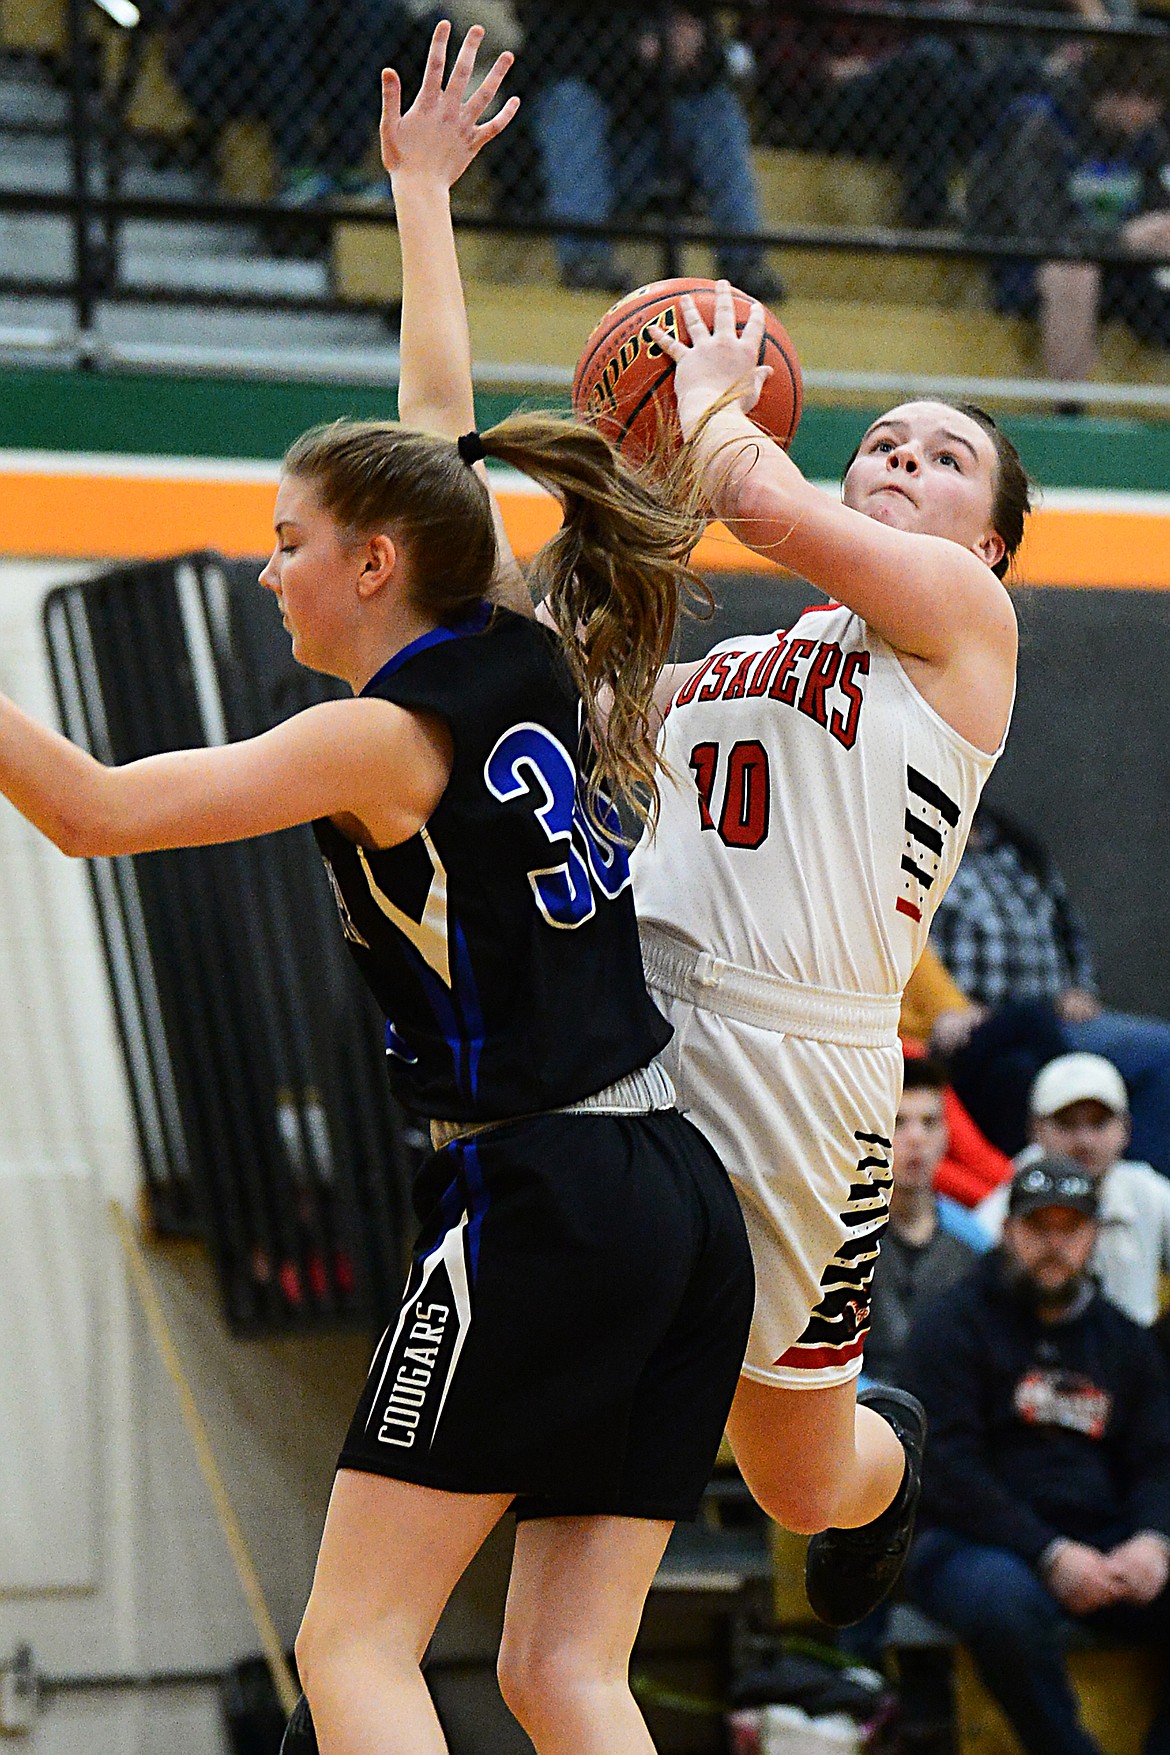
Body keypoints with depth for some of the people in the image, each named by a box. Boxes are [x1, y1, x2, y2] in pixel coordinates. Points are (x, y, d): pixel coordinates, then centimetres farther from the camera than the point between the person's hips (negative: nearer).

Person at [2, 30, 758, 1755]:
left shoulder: (384, 735, -8)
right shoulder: (530, 666, 11)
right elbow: (437, 405, 27)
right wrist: (422, 189, 37)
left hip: (535, 1208, -8)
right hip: (685, 1205, 8)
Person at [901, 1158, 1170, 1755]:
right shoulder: (950, 1324, 2)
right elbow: (948, 1468, -8)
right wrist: (1048, 1554, -19)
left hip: (1104, 1545, 5)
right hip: (970, 1542, -5)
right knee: (1006, 1604, -39)